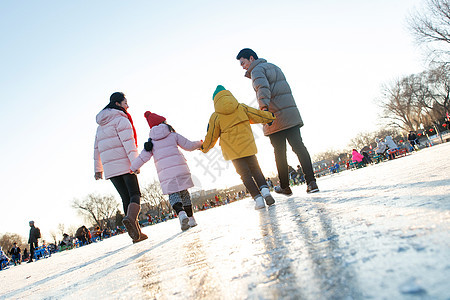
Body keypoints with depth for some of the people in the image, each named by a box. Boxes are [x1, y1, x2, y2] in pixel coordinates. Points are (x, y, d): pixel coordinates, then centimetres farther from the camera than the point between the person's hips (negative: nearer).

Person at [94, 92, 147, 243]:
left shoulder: (101, 125, 23)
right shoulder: (121, 119, -3)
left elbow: (97, 148, 25)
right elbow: (128, 142, -17)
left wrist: (98, 169, 30)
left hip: (110, 168, 7)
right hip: (124, 164, -7)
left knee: (126, 198, 7)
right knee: (135, 195, -4)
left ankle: (136, 233, 3)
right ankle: (130, 218, -33)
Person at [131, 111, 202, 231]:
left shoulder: (151, 142, 10)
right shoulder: (173, 135, 8)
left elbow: (143, 157, 6)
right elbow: (189, 146, 11)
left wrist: (132, 168, 15)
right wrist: (200, 143, 29)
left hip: (165, 173, 0)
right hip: (180, 168, 0)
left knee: (173, 194, 4)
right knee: (184, 192, 13)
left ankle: (181, 213, -24)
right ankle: (191, 219, 16)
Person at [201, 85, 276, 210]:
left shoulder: (215, 116, -1)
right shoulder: (241, 107, 5)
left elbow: (211, 137, 4)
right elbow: (258, 115, 11)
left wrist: (204, 148, 21)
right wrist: (272, 116, 27)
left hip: (233, 151, -2)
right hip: (248, 147, 2)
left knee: (245, 174, 4)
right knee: (256, 170, 13)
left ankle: (258, 198, -7)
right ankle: (265, 190, -11)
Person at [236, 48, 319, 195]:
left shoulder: (257, 70, -3)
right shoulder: (273, 67, 23)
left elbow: (263, 88, -24)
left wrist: (264, 108, -37)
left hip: (275, 118, -7)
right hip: (291, 114, 7)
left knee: (279, 153, 4)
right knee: (299, 147, 2)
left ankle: (285, 187, 15)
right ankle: (311, 182, -5)